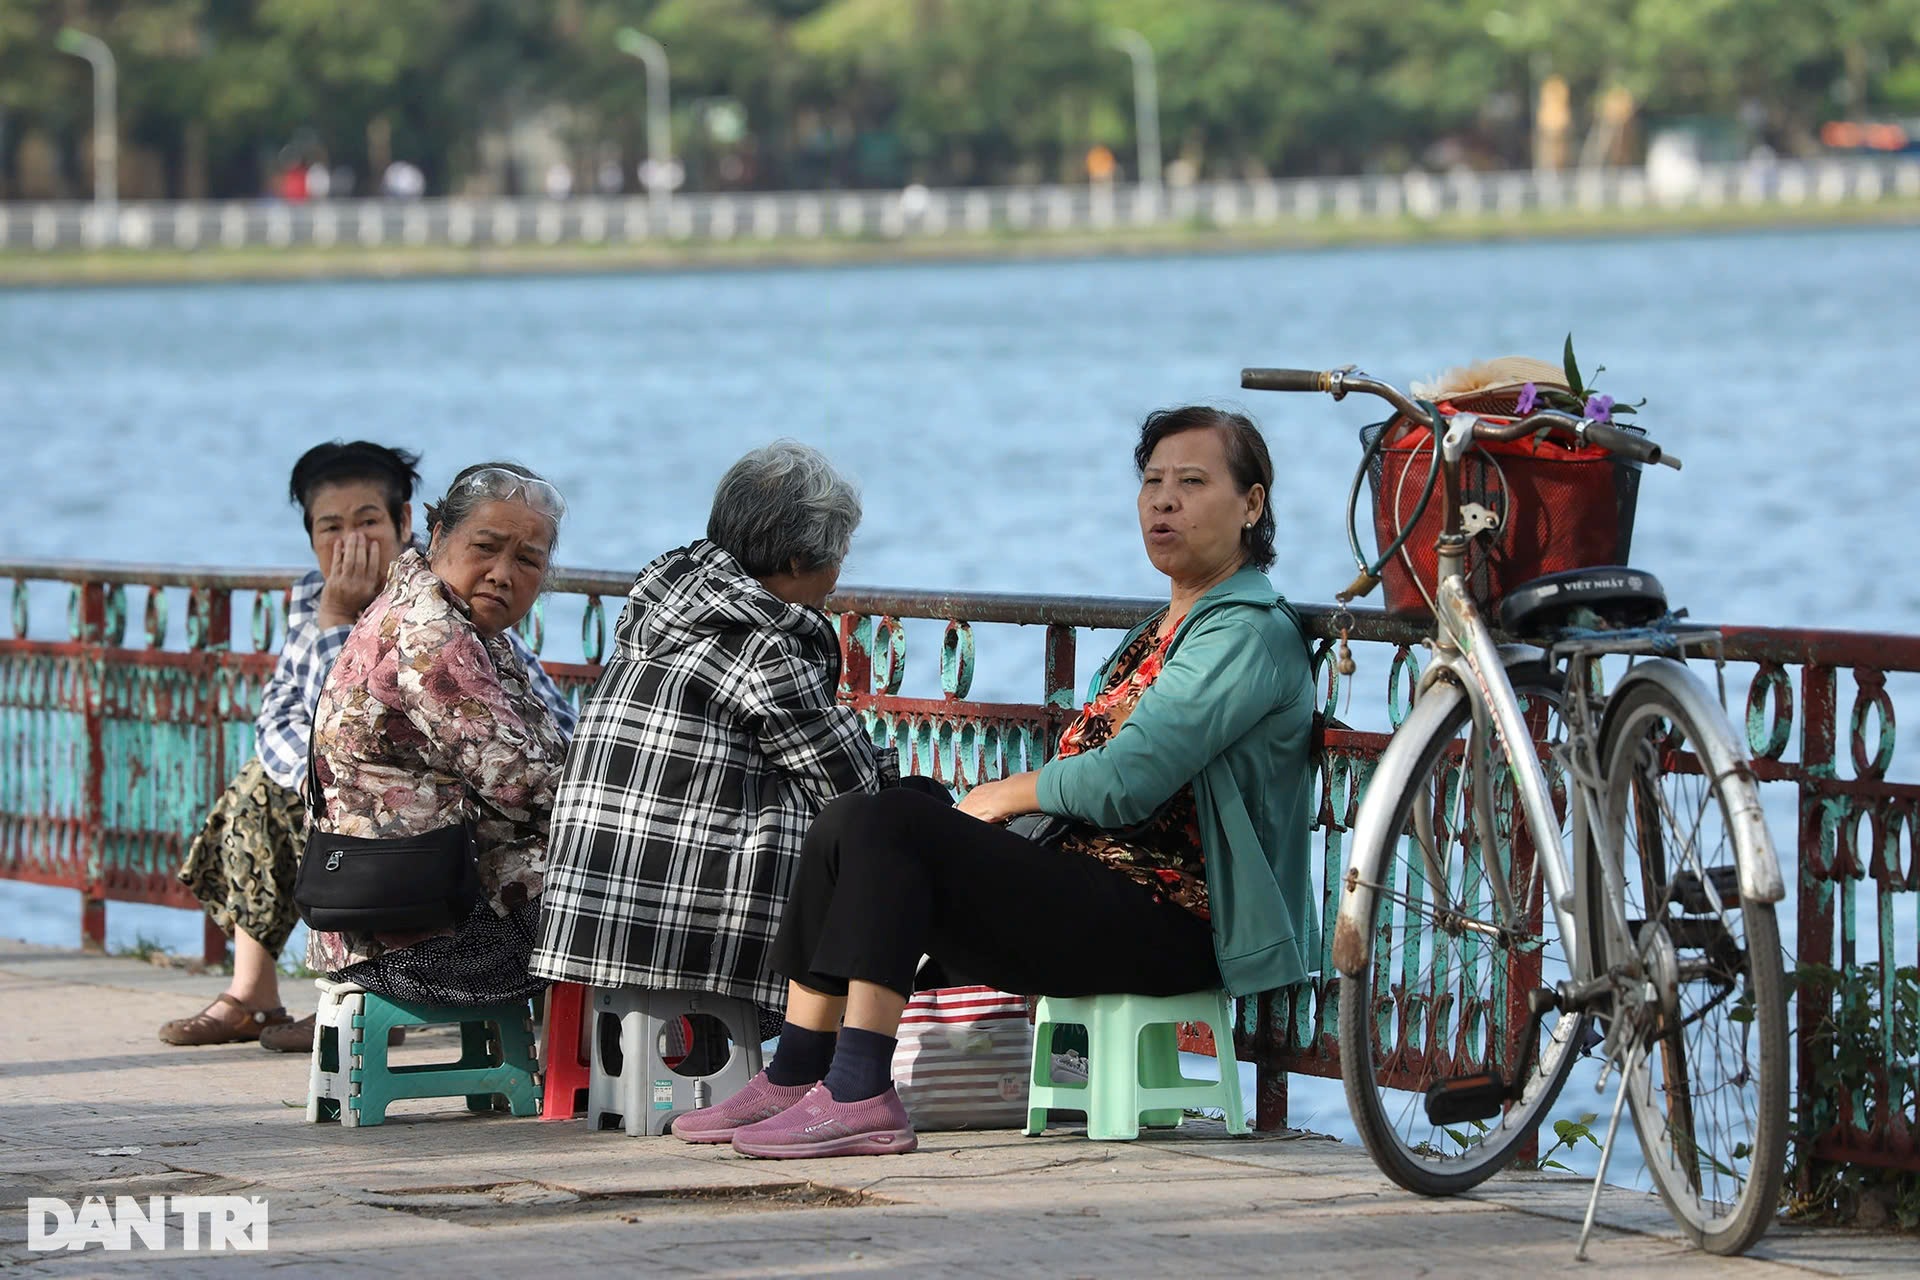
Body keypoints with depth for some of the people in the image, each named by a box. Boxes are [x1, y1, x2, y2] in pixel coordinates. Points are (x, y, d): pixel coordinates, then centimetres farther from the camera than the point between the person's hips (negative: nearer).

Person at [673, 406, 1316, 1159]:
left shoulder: (1250, 635, -8)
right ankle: (794, 1081, -5)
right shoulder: (1161, 631, 24)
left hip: (1160, 922, -10)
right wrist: (1006, 806, 1)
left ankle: (858, 1098, -29)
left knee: (884, 829, -22)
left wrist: (1005, 796, -2)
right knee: (848, 830, -3)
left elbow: (1125, 779, -18)